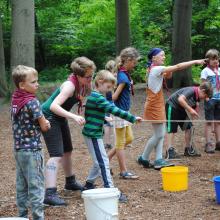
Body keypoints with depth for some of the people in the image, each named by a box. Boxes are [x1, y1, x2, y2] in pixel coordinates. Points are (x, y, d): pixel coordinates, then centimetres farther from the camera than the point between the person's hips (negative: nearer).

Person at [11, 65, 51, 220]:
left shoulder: (15, 100, 6)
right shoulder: (32, 102, -17)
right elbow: (45, 126, -13)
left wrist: (42, 123, 1)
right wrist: (45, 124, 8)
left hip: (19, 149, 8)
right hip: (32, 150, -8)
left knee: (21, 185, 13)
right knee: (36, 186, -3)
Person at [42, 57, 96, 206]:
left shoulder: (84, 84, -5)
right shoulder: (70, 85, -30)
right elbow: (54, 106, -40)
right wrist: (74, 116, -49)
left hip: (60, 118, 9)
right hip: (49, 117, -9)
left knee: (68, 151, 23)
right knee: (57, 155, -19)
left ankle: (70, 182, 44)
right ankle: (50, 194, -25)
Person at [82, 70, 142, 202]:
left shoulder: (94, 96, 12)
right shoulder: (98, 98, -20)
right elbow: (114, 110, -25)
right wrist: (133, 118, -24)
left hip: (94, 133, 10)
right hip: (93, 134, -10)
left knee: (99, 162, 19)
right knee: (103, 162, -8)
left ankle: (89, 185, 30)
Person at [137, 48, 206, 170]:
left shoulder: (153, 69, 11)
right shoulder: (157, 69, -18)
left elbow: (168, 76, 19)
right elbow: (178, 67, -22)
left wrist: (170, 71, -5)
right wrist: (195, 62, -21)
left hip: (157, 105, 10)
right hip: (154, 106, -10)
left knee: (161, 134, 6)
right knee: (159, 135, -3)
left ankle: (158, 160, 4)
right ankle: (143, 158, 9)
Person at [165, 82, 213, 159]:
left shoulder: (197, 96, -3)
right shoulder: (191, 91, -29)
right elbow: (180, 99, -42)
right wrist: (190, 109, -40)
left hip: (181, 109, 9)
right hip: (172, 106, -9)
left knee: (188, 127, 8)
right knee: (172, 129, -9)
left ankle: (188, 148, 16)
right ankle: (170, 150, -8)